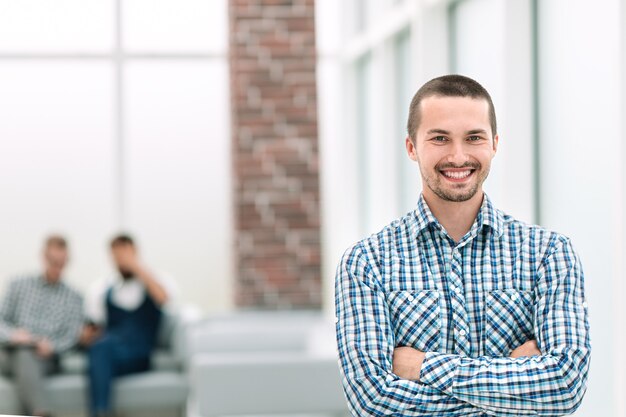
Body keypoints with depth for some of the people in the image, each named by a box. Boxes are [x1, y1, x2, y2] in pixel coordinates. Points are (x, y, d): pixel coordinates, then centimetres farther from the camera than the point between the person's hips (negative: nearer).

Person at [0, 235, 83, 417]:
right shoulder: (19, 285, 17)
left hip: (47, 356, 1)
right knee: (25, 358, -38)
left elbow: (71, 337, 7)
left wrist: (51, 346, -15)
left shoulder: (73, 298, 16)